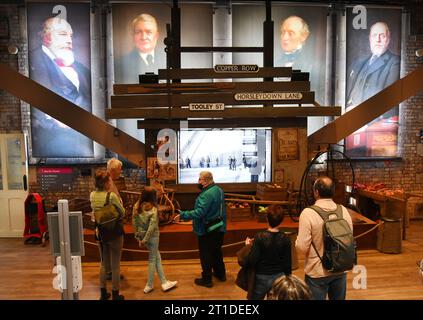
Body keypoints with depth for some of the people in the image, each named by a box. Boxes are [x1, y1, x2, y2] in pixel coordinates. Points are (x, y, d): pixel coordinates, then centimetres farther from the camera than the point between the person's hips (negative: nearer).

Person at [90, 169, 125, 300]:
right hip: (115, 232, -6)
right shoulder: (112, 195, -22)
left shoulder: (92, 195, -4)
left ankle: (103, 293, 31)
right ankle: (115, 295, 21)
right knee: (115, 265, 9)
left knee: (103, 263, 21)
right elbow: (122, 212, -10)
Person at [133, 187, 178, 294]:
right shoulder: (153, 209, -19)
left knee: (157, 257, 17)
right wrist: (144, 240, -15)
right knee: (152, 260, 11)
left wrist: (139, 236, 8)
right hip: (152, 236, -6)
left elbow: (134, 222, 2)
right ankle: (149, 286, 22)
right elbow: (152, 227, -22)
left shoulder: (136, 206, -2)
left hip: (142, 235, 6)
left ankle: (164, 282, 21)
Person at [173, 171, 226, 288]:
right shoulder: (218, 189, 4)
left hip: (208, 230, -9)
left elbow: (199, 212, -33)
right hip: (219, 228, 9)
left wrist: (182, 215, -29)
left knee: (206, 254, 5)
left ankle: (206, 279, 17)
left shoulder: (207, 194, -27)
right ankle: (220, 273, 37)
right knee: (217, 251, 23)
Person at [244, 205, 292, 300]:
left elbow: (252, 261, -18)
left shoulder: (259, 237, -19)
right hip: (279, 277, 2)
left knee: (255, 297, 19)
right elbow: (288, 263, -4)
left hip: (262, 278, -2)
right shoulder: (285, 239, -11)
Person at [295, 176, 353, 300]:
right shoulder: (343, 210, -6)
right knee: (339, 298, 23)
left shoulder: (308, 213, -21)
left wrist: (297, 240, 1)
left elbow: (302, 247, -20)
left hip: (317, 272, -4)